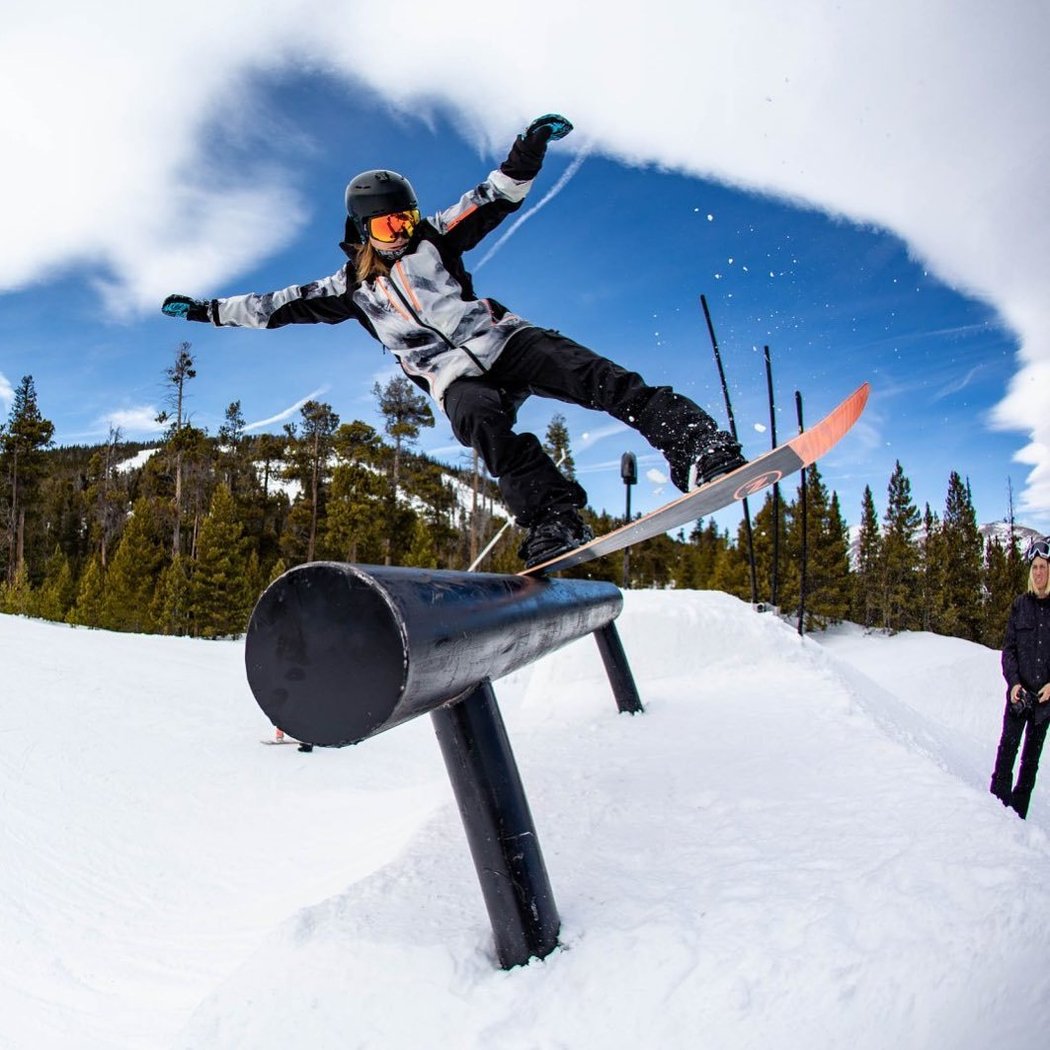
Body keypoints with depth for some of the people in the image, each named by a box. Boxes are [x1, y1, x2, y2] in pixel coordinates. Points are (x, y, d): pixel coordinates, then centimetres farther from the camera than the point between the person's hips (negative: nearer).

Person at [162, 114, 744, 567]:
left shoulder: (434, 237, 15)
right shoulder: (351, 286, 16)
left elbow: (491, 201, 8)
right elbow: (280, 306, 18)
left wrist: (526, 153, -8)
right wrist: (208, 310, 19)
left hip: (500, 340, 1)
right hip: (454, 378, 0)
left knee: (582, 371, -24)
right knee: (480, 419, -35)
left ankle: (698, 445, -31)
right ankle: (553, 518, -44)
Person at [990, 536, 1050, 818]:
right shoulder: (1021, 604, 2)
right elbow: (1008, 648, 3)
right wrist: (1013, 681, -8)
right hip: (1019, 692, 0)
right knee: (1008, 745, -4)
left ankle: (1019, 810, 17)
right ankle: (999, 801, 3)